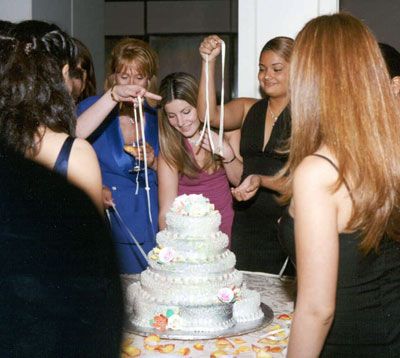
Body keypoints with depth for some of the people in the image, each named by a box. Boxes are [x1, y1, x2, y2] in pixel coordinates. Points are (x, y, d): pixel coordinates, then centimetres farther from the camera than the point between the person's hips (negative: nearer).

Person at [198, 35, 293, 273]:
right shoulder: (248, 108, 9)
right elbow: (210, 115, -7)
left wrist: (261, 181, -24)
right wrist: (209, 62, -10)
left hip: (287, 226, -5)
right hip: (246, 224, 5)